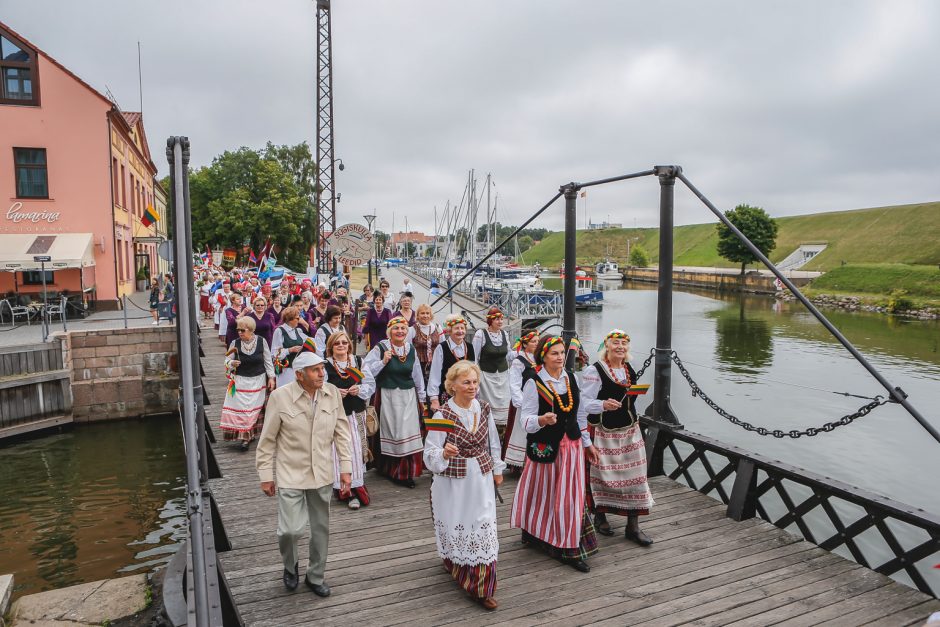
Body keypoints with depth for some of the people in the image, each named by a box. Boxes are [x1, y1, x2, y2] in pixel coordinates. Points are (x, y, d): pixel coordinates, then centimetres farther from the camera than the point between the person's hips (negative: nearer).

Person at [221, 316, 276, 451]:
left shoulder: (261, 341, -5)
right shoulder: (235, 343, -5)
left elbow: (268, 361, 2)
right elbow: (227, 360, 1)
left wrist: (271, 377, 0)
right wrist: (231, 363, -22)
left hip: (259, 380, 0)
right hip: (241, 381, 0)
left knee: (256, 408, 7)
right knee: (241, 408, -5)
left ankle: (250, 434, 21)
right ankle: (245, 436, 2)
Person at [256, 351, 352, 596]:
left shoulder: (332, 393, -5)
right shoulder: (280, 397, -13)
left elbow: (341, 432, 3)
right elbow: (267, 440, -5)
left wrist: (345, 467, 2)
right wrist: (266, 475, -3)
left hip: (322, 474, 3)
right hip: (290, 475, -3)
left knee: (321, 528, 13)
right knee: (291, 529, -6)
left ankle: (316, 576, 35)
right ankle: (290, 565, 28)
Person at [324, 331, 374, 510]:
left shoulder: (358, 362, 6)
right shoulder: (325, 366, -4)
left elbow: (371, 384, 7)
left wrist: (359, 389, -11)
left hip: (356, 414, 3)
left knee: (356, 450, 6)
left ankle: (356, 487, 19)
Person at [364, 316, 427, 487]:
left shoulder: (411, 349, 7)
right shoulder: (380, 348, -6)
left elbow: (417, 375, 16)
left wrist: (421, 397, 20)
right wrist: (383, 362, -18)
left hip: (408, 396, 4)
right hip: (387, 396, -3)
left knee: (409, 433, 1)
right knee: (391, 433, 2)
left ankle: (406, 473, 12)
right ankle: (389, 469, 19)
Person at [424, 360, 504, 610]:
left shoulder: (483, 408, -1)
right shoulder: (442, 415, -15)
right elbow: (430, 454, -16)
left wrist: (497, 469, 18)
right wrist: (444, 453, -36)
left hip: (481, 479, 3)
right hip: (453, 482, -3)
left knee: (483, 526, 4)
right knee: (456, 526, 10)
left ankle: (482, 588, 17)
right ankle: (455, 566, 41)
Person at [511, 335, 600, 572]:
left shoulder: (570, 378, 5)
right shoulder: (534, 383, -12)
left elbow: (578, 413, 14)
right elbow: (526, 421, -14)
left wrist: (587, 443, 16)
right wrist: (542, 420, -35)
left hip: (571, 445, 5)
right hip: (545, 448, -5)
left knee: (570, 496, 9)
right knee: (544, 495, 8)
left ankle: (570, 548, 22)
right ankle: (536, 534, 30)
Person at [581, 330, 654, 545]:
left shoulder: (630, 370, 8)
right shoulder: (594, 371, -13)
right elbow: (585, 403, -18)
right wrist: (603, 405, -33)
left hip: (629, 430, 6)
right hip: (604, 432, -6)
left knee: (634, 475, 4)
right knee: (601, 474, 5)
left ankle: (633, 527, 14)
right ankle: (600, 517, 28)